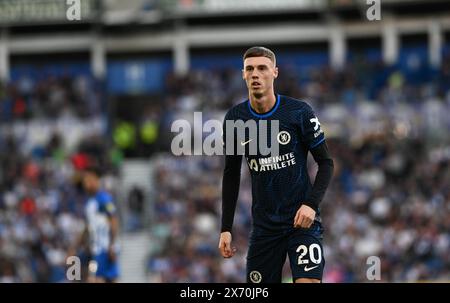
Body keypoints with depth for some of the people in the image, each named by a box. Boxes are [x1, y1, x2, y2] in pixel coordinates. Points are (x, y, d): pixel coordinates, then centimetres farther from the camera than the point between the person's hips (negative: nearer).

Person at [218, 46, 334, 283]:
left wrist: (311, 204, -17)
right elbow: (231, 174, 12)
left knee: (308, 282, -19)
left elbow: (326, 163, -2)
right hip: (264, 225, 4)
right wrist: (226, 228, 7)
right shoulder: (235, 119, 2)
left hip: (301, 219, -3)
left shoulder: (299, 112, -8)